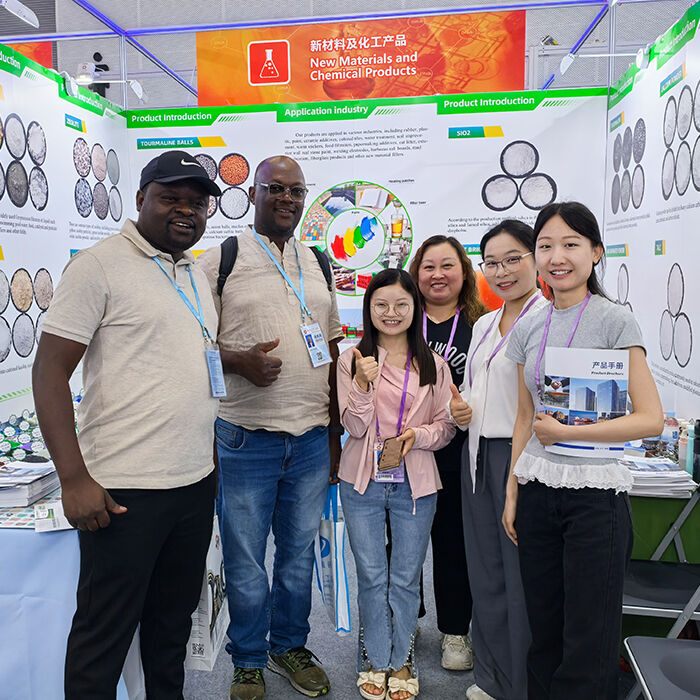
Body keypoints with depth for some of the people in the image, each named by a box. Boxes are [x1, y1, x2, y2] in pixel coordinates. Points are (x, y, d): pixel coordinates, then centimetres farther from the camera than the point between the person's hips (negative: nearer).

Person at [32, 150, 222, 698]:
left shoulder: (196, 274, 14)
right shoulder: (99, 265, -9)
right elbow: (50, 371, -13)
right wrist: (74, 479, -17)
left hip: (197, 482, 7)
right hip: (124, 489, -7)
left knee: (175, 620, 21)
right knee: (105, 635, 8)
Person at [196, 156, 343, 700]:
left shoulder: (317, 264, 12)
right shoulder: (220, 260, -2)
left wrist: (334, 431, 12)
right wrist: (238, 361, -21)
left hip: (312, 439, 4)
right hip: (246, 439, -4)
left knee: (300, 552, 16)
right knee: (245, 560, 9)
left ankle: (290, 645, 39)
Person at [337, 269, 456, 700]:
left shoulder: (432, 365, 1)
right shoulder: (352, 360, -2)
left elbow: (446, 426, 4)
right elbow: (355, 427, -7)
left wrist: (416, 435, -15)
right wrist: (364, 383, -23)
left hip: (415, 485, 1)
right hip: (363, 484, 0)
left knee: (406, 579, 12)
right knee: (372, 577, 12)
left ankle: (401, 660, 32)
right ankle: (376, 659, 31)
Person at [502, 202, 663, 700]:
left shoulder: (614, 321, -7)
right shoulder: (528, 329, 8)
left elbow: (652, 419, -12)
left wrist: (567, 432, -17)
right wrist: (512, 492, 10)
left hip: (595, 493, -4)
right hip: (538, 489, 4)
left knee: (588, 644, 4)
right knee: (544, 631, 13)